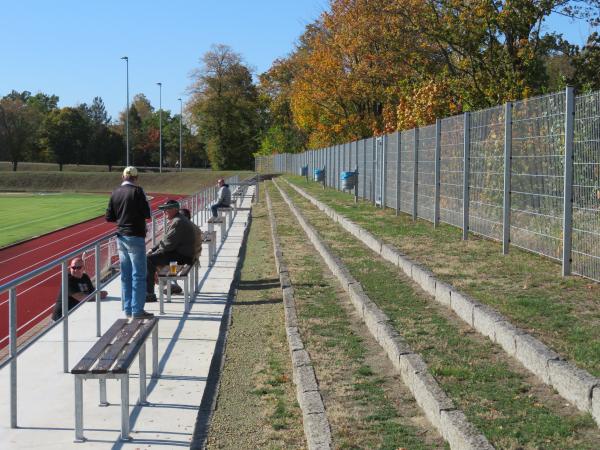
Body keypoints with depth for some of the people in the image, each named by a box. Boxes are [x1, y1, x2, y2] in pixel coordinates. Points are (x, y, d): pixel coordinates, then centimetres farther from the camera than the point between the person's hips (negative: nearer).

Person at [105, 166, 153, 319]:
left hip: (121, 237, 6)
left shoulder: (115, 193, 6)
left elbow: (109, 217, 8)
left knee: (125, 275, 12)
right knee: (139, 275, -1)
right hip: (135, 237, -6)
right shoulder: (137, 191, -11)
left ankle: (128, 309, 17)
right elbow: (147, 214, -14)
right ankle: (137, 310, -1)